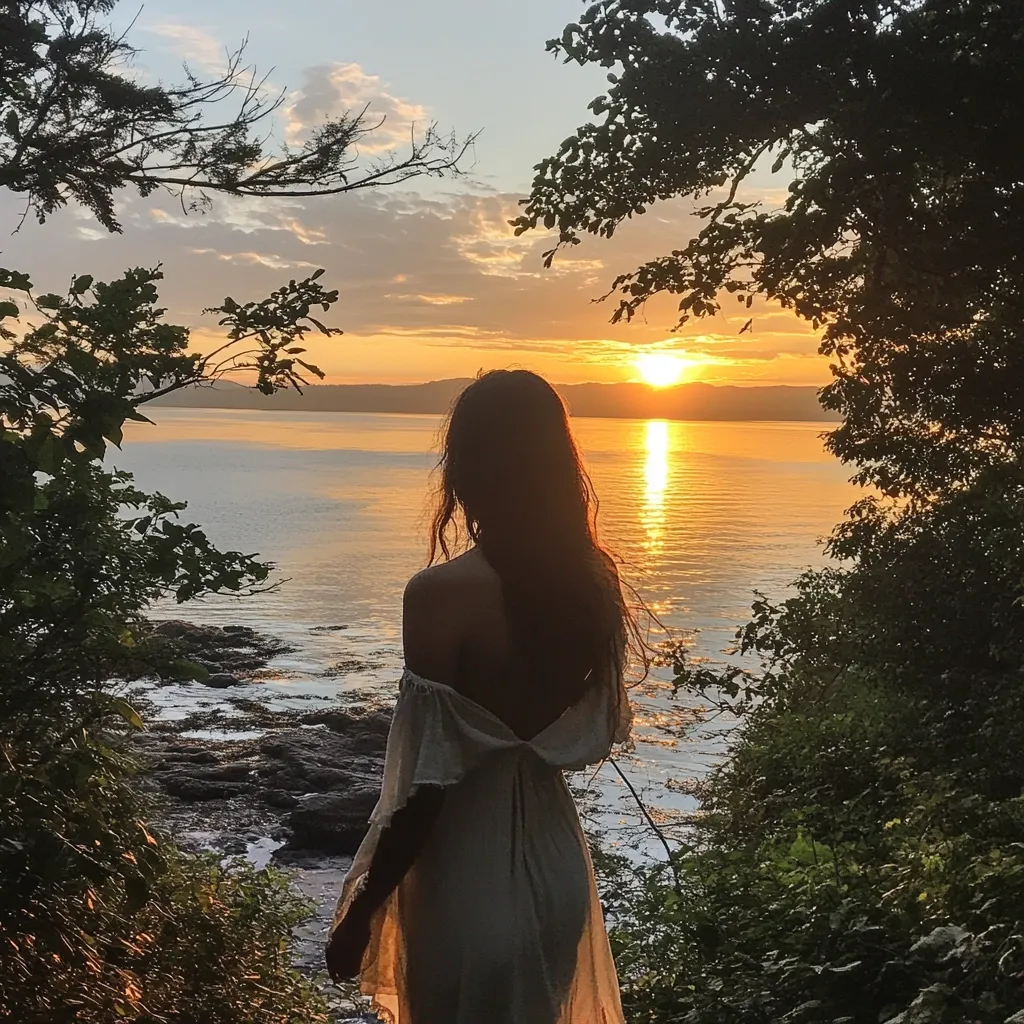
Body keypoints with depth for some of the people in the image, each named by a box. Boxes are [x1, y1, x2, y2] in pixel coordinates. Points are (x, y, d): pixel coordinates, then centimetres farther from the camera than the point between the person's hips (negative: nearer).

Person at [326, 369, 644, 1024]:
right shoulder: (592, 580, -6)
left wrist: (359, 913, -9)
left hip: (469, 882, -6)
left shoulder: (444, 593, -24)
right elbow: (598, 735, 6)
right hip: (555, 863, 6)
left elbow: (427, 787, -20)